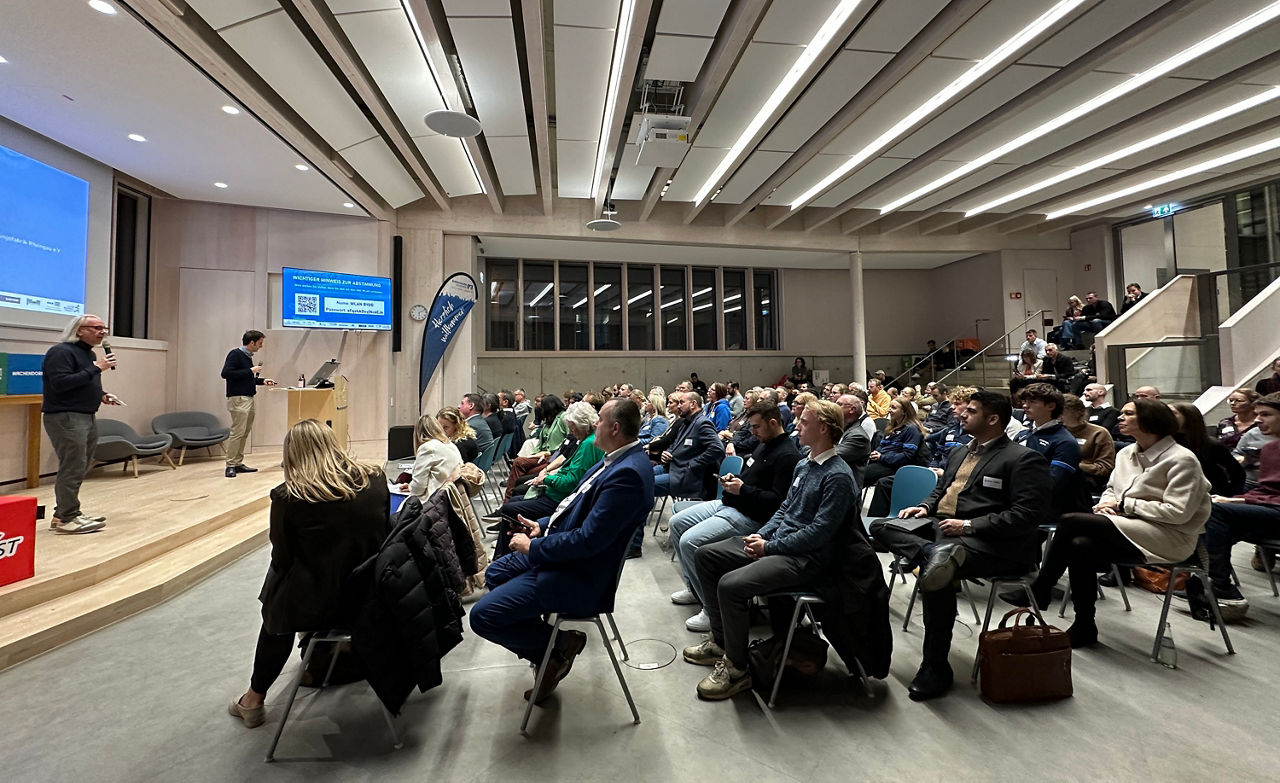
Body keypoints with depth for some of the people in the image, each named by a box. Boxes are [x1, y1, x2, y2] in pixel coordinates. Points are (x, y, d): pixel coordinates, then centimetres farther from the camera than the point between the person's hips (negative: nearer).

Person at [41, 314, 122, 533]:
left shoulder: (89, 353, 17)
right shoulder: (61, 351, -11)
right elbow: (60, 383, -23)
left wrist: (102, 396, 8)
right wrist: (95, 368, -22)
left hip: (87, 417, 9)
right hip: (65, 417, -9)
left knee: (81, 467, 12)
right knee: (73, 468, -9)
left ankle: (63, 513, 22)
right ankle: (67, 519, -2)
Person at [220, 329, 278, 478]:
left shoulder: (247, 356, 17)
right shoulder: (235, 354, -8)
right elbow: (226, 373, -19)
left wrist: (262, 381, 14)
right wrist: (250, 371, -17)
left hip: (249, 399, 9)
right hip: (238, 399, -9)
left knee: (244, 433, 10)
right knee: (237, 432, -8)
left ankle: (238, 463, 16)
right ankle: (230, 465, -2)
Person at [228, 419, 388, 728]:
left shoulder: (287, 497, -13)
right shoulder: (375, 478, -5)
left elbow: (282, 561, -5)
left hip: (315, 607, -3)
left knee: (277, 605, 31)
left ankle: (254, 699, 44)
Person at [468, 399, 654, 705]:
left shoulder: (628, 474, -29)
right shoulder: (617, 460, 3)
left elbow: (589, 540, -29)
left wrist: (533, 548, -18)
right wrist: (543, 526, 5)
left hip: (578, 577, -11)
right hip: (560, 552, 11)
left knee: (482, 616, -11)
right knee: (494, 574, 24)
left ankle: (559, 645, 7)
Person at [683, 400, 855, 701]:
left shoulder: (838, 476, -16)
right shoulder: (803, 465, 12)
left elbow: (819, 532, -21)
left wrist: (769, 547, -17)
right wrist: (761, 535, 2)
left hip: (804, 557, -10)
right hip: (775, 541, 10)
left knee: (731, 585, -28)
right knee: (705, 555, 6)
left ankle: (736, 669, -6)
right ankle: (720, 640, 16)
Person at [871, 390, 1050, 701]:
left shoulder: (1024, 459, -3)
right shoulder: (959, 454, 22)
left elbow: (1026, 515, -12)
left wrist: (968, 525, -18)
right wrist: (925, 507, 7)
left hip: (989, 541, -8)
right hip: (939, 526, 8)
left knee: (935, 573, -32)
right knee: (881, 526, -10)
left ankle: (936, 668, -17)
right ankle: (934, 554, -39)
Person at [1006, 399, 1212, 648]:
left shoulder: (1182, 459, -8)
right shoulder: (1126, 454, 14)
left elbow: (1178, 512, -15)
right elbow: (1111, 489, 21)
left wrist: (1125, 504, -13)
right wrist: (1106, 504, -2)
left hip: (1170, 538, -7)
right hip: (1127, 529, 7)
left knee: (1070, 522, -25)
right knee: (1080, 546, -26)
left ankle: (1039, 591, -12)